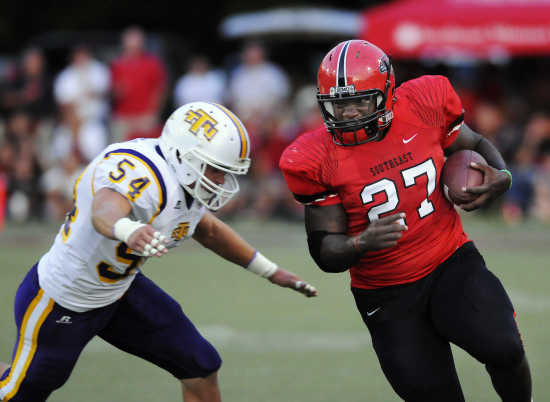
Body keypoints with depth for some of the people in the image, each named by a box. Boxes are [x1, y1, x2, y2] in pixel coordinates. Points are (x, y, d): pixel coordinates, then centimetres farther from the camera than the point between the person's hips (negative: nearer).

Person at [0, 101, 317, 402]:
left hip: (120, 289, 8)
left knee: (202, 367, 3)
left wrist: (270, 271, 22)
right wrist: (129, 230, -82)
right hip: (61, 299, -8)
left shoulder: (183, 184, -5)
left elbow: (209, 230, 17)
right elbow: (105, 209, -58)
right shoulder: (145, 178, -35)